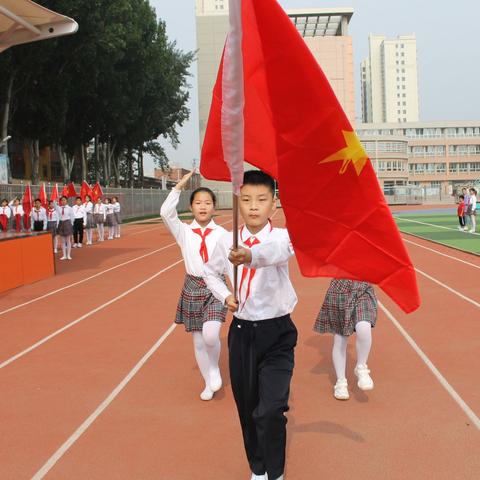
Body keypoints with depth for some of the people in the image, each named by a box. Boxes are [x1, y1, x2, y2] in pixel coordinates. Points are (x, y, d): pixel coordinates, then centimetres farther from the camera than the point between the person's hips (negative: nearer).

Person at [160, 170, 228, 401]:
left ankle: (215, 368, 9)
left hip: (216, 287, -2)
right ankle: (208, 384, 28)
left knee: (211, 334, -22)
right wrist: (179, 186, -21)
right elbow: (166, 212, -17)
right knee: (198, 341, 8)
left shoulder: (222, 234, -2)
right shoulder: (184, 231, 0)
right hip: (193, 288, 2)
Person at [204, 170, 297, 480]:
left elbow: (280, 250, -39)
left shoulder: (281, 236, -13)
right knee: (247, 408, 13)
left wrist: (252, 255, -60)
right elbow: (210, 271, 19)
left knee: (271, 410, -16)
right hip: (241, 331, 4)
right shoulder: (228, 241, -1)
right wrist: (225, 295, 1)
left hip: (277, 333, -4)